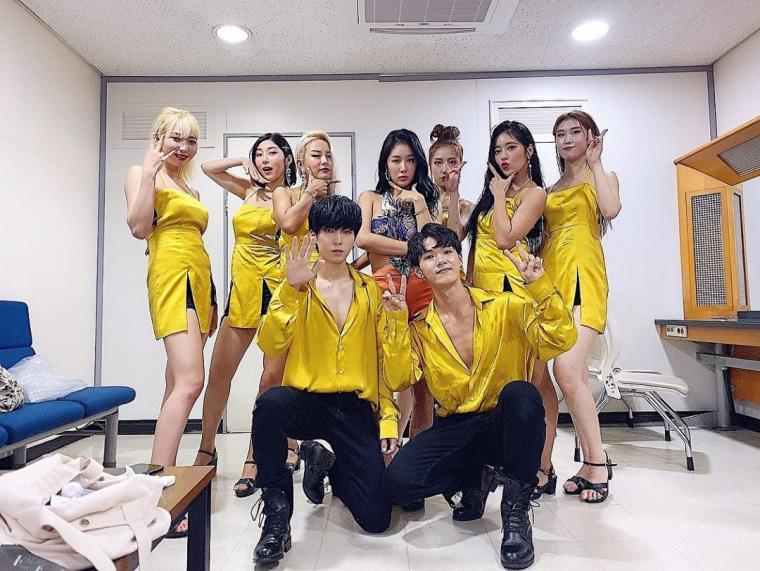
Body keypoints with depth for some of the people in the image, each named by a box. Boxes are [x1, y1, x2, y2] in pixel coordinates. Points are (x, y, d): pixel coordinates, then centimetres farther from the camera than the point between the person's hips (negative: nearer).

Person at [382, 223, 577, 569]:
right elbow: (398, 380, -8)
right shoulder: (420, 328, 2)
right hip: (455, 428, 2)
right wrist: (397, 323, -16)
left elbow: (560, 340, -13)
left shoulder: (505, 307, -3)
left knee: (521, 394, -36)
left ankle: (516, 509, -13)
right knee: (398, 482, -23)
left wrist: (539, 285, -23)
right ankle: (474, 479, 9)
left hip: (504, 424, -1)